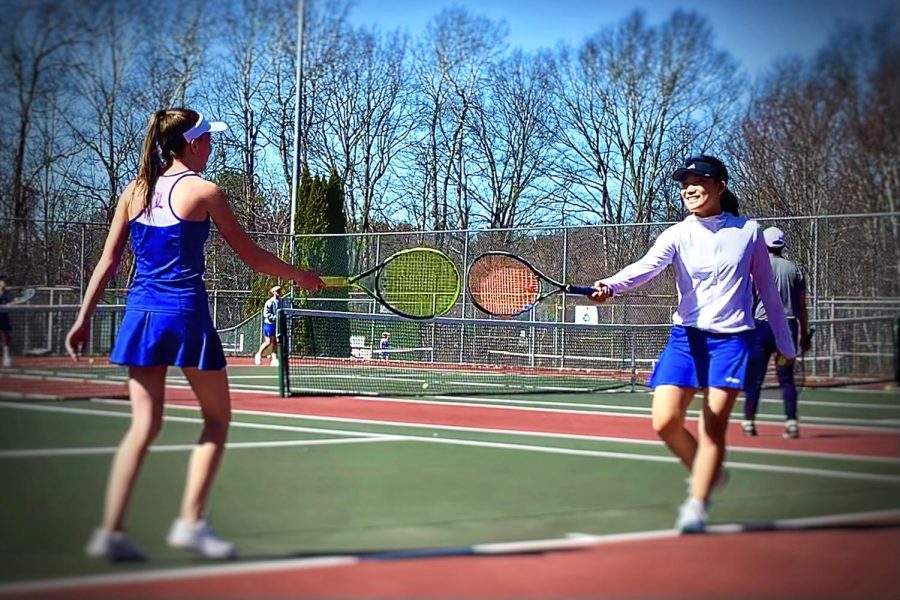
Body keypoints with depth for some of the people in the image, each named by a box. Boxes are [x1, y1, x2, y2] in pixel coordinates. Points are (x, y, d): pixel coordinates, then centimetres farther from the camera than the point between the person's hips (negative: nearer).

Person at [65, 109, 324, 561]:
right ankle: (190, 521, 1)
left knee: (143, 425, 7)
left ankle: (110, 531, -2)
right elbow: (252, 257, 0)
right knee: (217, 418, 10)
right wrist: (300, 276, 14)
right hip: (185, 312, -5)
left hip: (139, 312, 5)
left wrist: (84, 318, 12)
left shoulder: (134, 190, 9)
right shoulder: (203, 192, -4)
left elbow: (108, 261, 8)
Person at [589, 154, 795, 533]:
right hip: (686, 336, 1)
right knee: (665, 422, -9)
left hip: (731, 339, -1)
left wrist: (784, 343, 17)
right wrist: (610, 286, -39)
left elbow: (767, 290, 13)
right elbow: (647, 266, -18)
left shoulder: (748, 231, 4)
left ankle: (696, 507, -3)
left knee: (713, 426, -10)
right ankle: (709, 473, 18)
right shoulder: (679, 234, 2)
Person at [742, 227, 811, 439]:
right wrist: (805, 335, 15)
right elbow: (802, 307, 9)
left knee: (754, 378, 3)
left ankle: (749, 422, 5)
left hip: (762, 326, -2)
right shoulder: (794, 269, 8)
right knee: (786, 378, 5)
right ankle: (791, 421, -4)